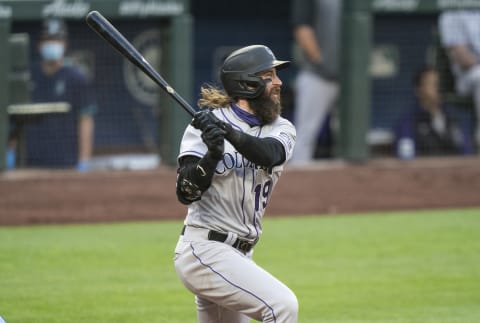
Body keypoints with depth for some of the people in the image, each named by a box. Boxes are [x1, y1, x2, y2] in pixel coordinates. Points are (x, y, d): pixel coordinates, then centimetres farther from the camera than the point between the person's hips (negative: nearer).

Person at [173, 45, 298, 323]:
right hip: (205, 250, -7)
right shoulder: (207, 123, -7)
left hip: (240, 256, 7)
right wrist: (211, 156, -32)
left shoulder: (281, 129, 6)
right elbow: (186, 193, -14)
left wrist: (228, 131, -35)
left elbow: (269, 154, -19)